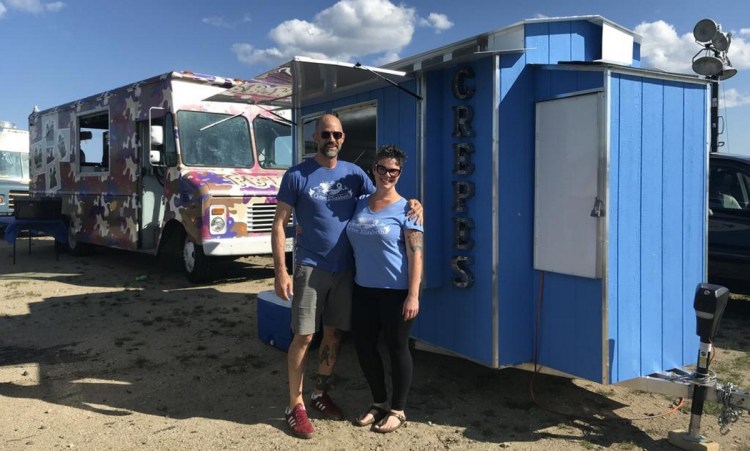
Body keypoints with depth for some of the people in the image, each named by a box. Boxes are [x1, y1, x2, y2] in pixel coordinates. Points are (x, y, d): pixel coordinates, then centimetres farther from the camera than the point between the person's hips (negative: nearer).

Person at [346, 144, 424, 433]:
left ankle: (397, 410, 21)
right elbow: (354, 245, 19)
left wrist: (413, 295, -17)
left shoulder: (405, 209, -8)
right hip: (364, 289, 6)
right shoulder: (360, 205, 8)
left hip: (396, 291, -6)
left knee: (397, 348, 5)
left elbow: (415, 255, -12)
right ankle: (379, 402, 30)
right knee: (364, 346, 11)